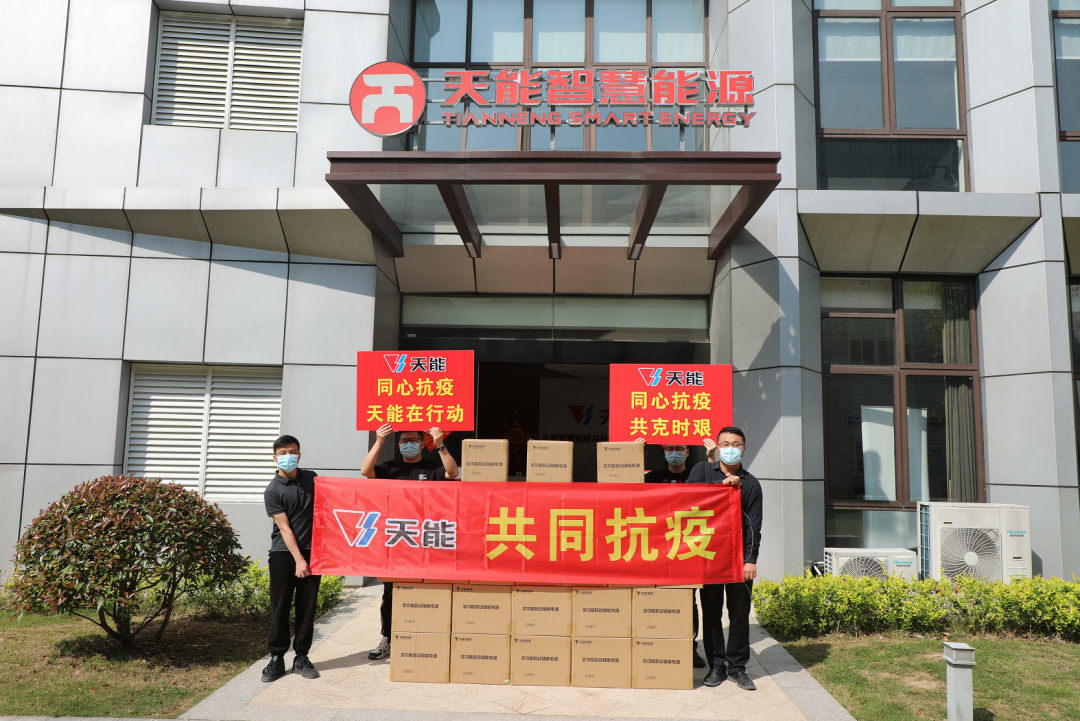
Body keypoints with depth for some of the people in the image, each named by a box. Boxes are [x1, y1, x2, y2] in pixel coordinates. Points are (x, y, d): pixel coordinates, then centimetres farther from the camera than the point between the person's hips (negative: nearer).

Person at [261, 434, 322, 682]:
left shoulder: (311, 478, 7)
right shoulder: (273, 491, -5)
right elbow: (284, 528, -10)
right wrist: (298, 559, -14)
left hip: (312, 551, 3)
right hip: (284, 553, -3)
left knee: (307, 606, 6)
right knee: (280, 607, 2)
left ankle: (302, 657, 15)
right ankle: (276, 658, 13)